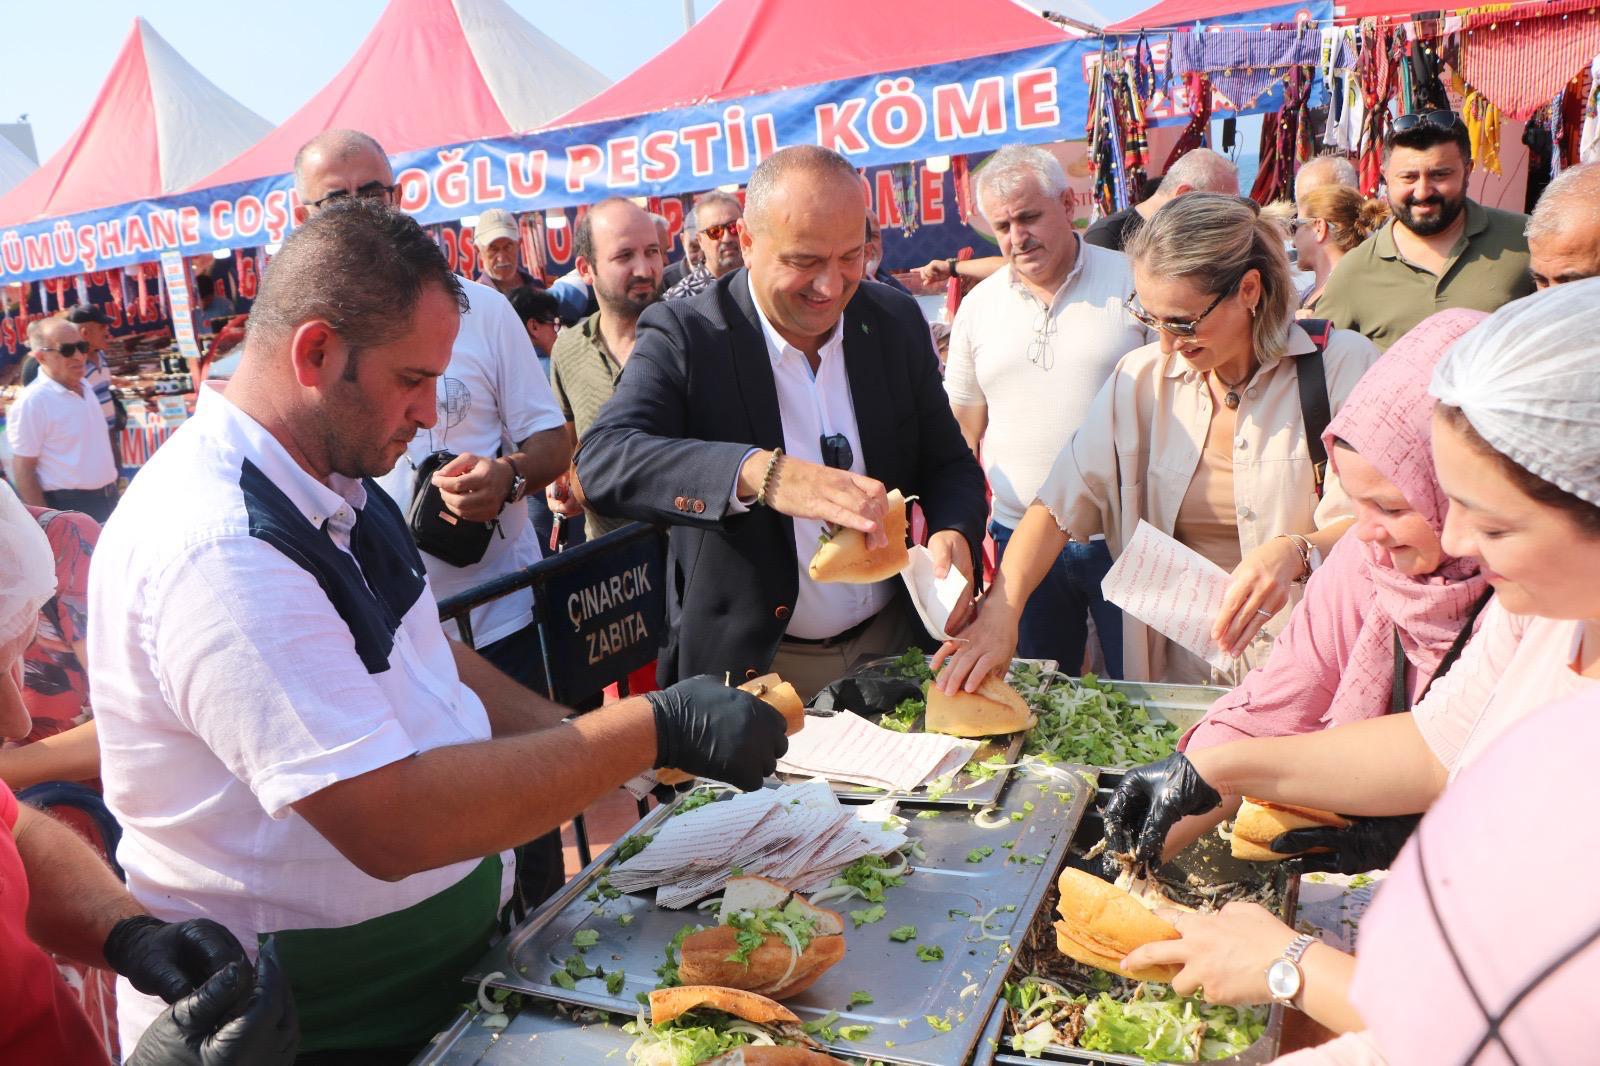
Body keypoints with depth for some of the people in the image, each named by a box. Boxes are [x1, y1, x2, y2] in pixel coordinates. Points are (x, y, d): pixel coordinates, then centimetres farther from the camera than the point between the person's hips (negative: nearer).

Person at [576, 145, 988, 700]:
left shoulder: (897, 321, -3)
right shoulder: (683, 335, -16)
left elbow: (949, 463, 3)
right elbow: (602, 459, -31)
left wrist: (954, 535, -19)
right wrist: (759, 472, -46)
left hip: (893, 644, 4)